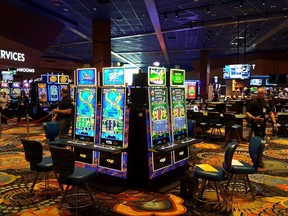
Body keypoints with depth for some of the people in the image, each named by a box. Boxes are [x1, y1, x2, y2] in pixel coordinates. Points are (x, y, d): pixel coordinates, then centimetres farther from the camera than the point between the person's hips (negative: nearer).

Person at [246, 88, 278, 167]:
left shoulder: (266, 103, 12)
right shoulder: (253, 103, -10)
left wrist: (274, 123, 4)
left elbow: (270, 113, 16)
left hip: (263, 124, 8)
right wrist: (254, 118, -34)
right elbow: (247, 113, -16)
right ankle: (259, 160, -4)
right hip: (256, 124, -8)